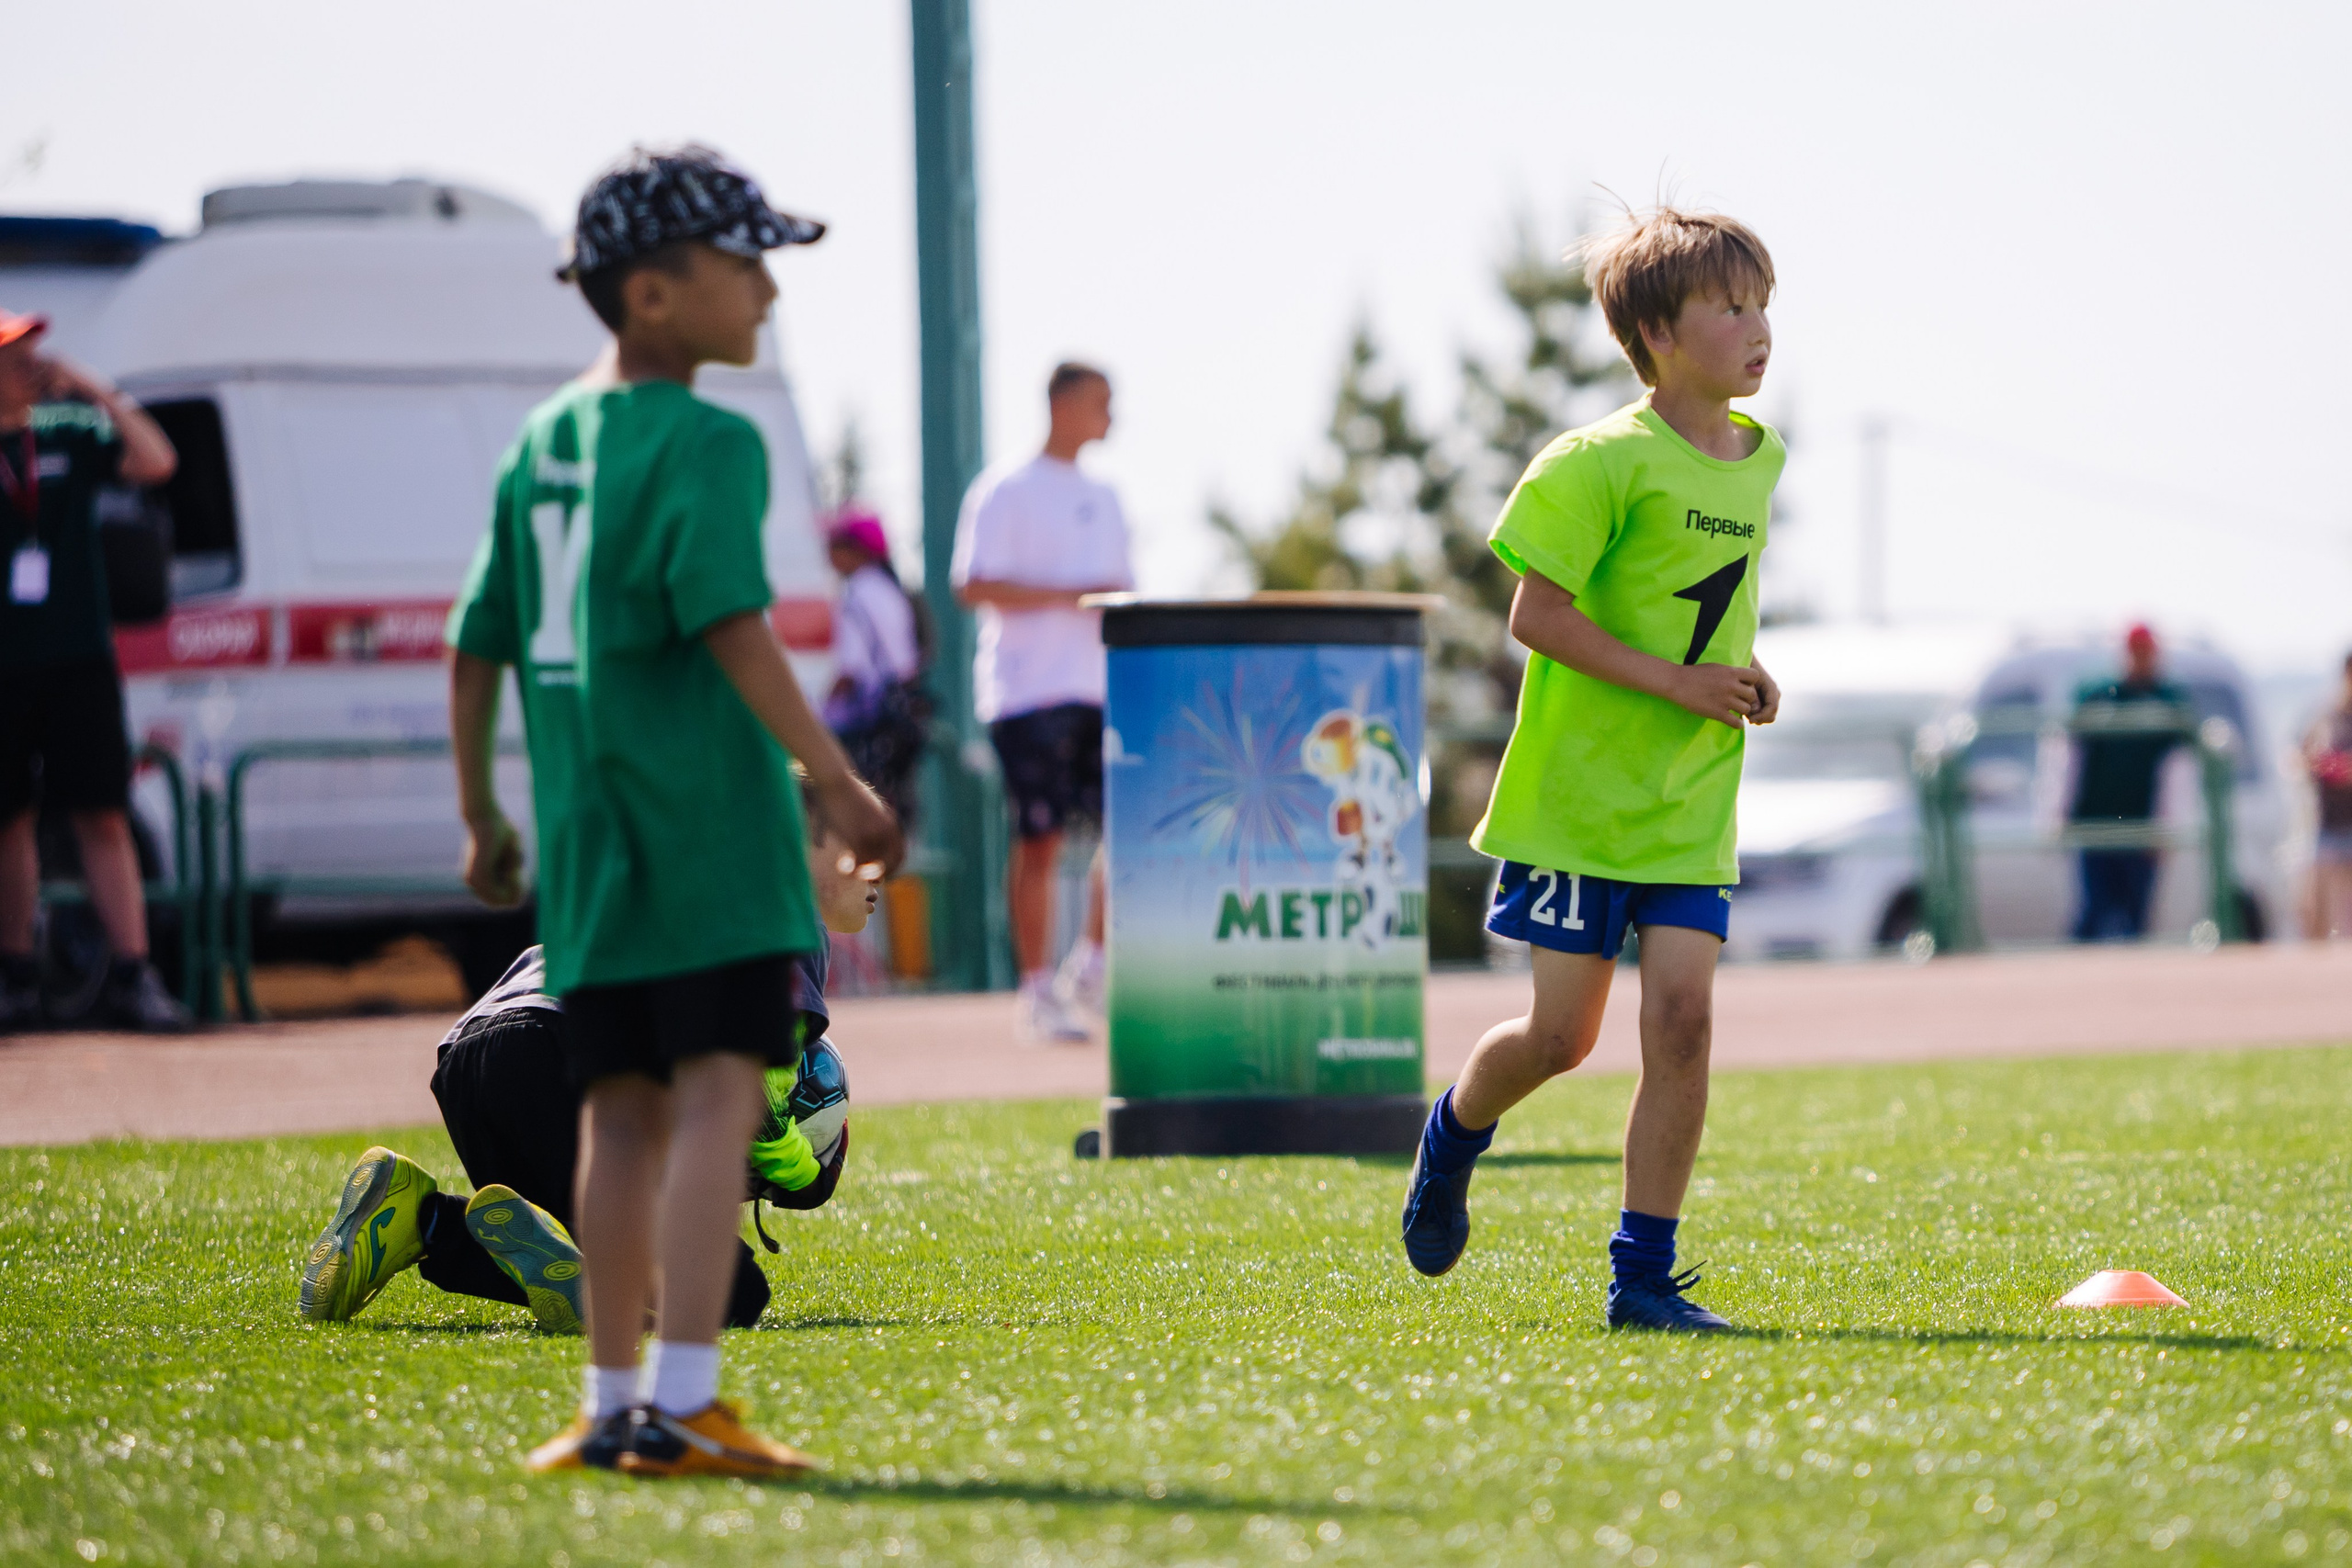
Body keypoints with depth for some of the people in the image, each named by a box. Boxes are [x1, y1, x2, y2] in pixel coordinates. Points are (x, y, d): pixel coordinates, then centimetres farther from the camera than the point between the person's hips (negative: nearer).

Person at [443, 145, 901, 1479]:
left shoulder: (543, 442, 14)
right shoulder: (705, 443, -9)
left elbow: (478, 644, 17)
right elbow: (732, 624, -20)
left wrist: (481, 816, 25)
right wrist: (833, 776, -18)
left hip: (586, 836, 8)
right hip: (706, 818, -8)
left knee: (624, 1110, 11)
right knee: (716, 1093, -10)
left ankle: (614, 1405, 13)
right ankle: (683, 1402, -18)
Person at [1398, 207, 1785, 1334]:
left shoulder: (1756, 461, 8)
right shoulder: (1603, 464, -14)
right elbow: (1536, 614, -15)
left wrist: (1742, 676, 4)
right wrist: (1679, 682, -18)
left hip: (1692, 805, 5)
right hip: (1578, 789, -5)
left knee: (1682, 1016, -7)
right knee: (1563, 1034, -1)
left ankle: (1644, 1277, -1)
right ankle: (1452, 1137, 32)